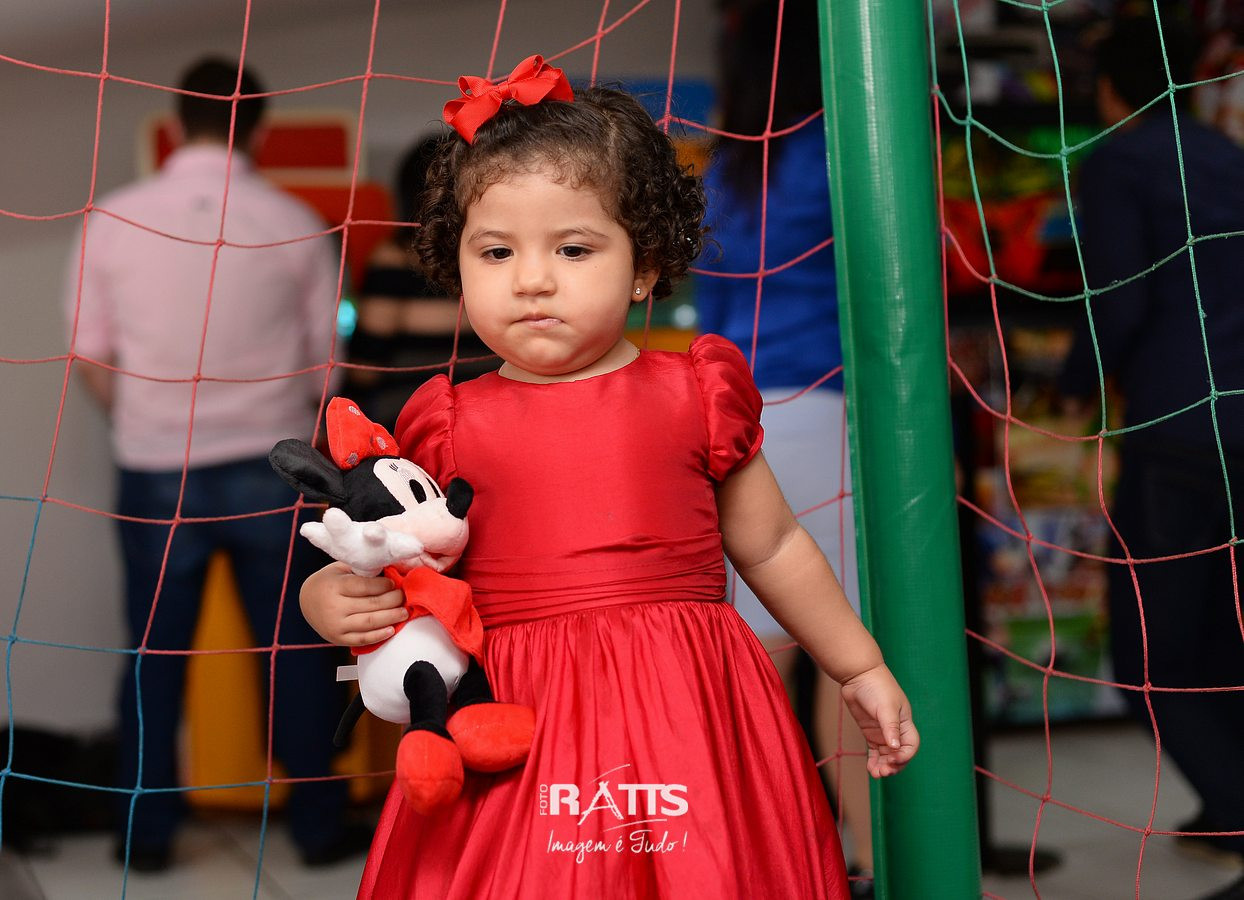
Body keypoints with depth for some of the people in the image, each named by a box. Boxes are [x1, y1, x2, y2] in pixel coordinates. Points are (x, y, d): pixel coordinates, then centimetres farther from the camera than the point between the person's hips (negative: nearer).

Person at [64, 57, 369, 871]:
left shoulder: (115, 218, -3)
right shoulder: (294, 223, -3)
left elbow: (90, 354, 3)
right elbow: (324, 358, 3)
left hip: (158, 472, 1)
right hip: (271, 469, 0)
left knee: (156, 652, 11)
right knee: (295, 650, 9)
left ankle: (147, 832, 18)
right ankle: (320, 826, 17)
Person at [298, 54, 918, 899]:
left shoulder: (694, 393, 4)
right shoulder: (451, 424, 3)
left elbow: (771, 548, 15)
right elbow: (396, 572, 13)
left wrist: (861, 668, 20)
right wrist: (331, 600, -9)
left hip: (683, 719, 0)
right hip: (513, 739, 0)